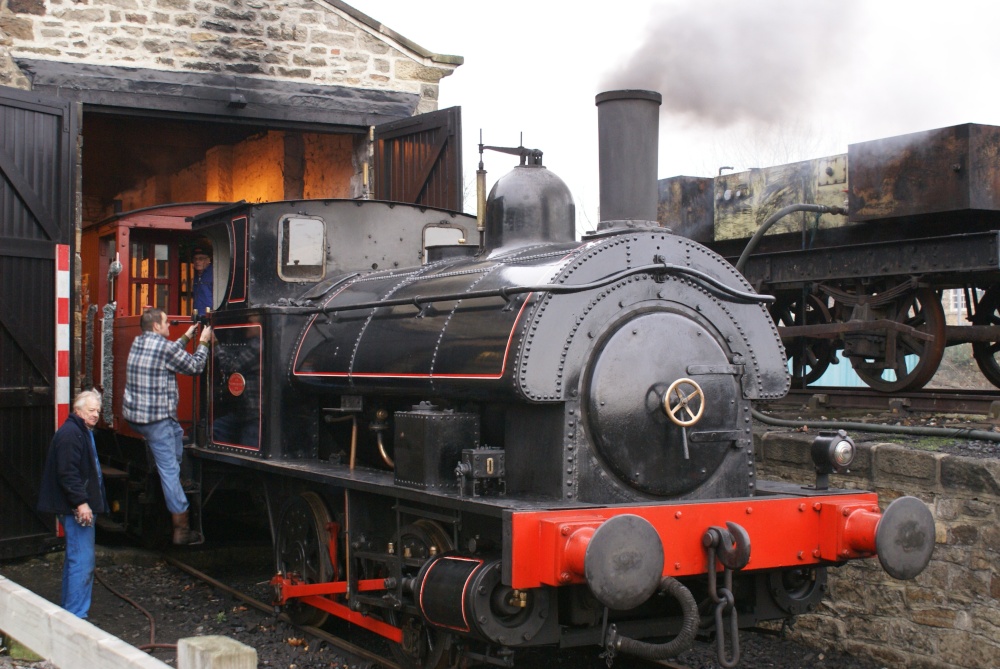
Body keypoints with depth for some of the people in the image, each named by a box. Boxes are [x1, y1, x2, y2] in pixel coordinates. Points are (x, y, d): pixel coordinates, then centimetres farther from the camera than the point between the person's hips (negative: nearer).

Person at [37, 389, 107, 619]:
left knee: (75, 559, 17)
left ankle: (70, 610, 27)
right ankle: (76, 615, -7)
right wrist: (80, 503, -26)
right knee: (82, 561, -10)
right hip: (76, 508, -11)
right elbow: (67, 473, -24)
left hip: (80, 507, 11)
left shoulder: (83, 432, 19)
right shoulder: (70, 434, -16)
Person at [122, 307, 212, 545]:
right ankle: (181, 529, -2)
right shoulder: (164, 347, -15)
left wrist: (186, 338, 28)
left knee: (177, 432, 31)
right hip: (156, 418, -9)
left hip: (133, 414, 9)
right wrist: (203, 343, 8)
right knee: (169, 470, -5)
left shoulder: (138, 343, 10)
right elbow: (194, 366, -5)